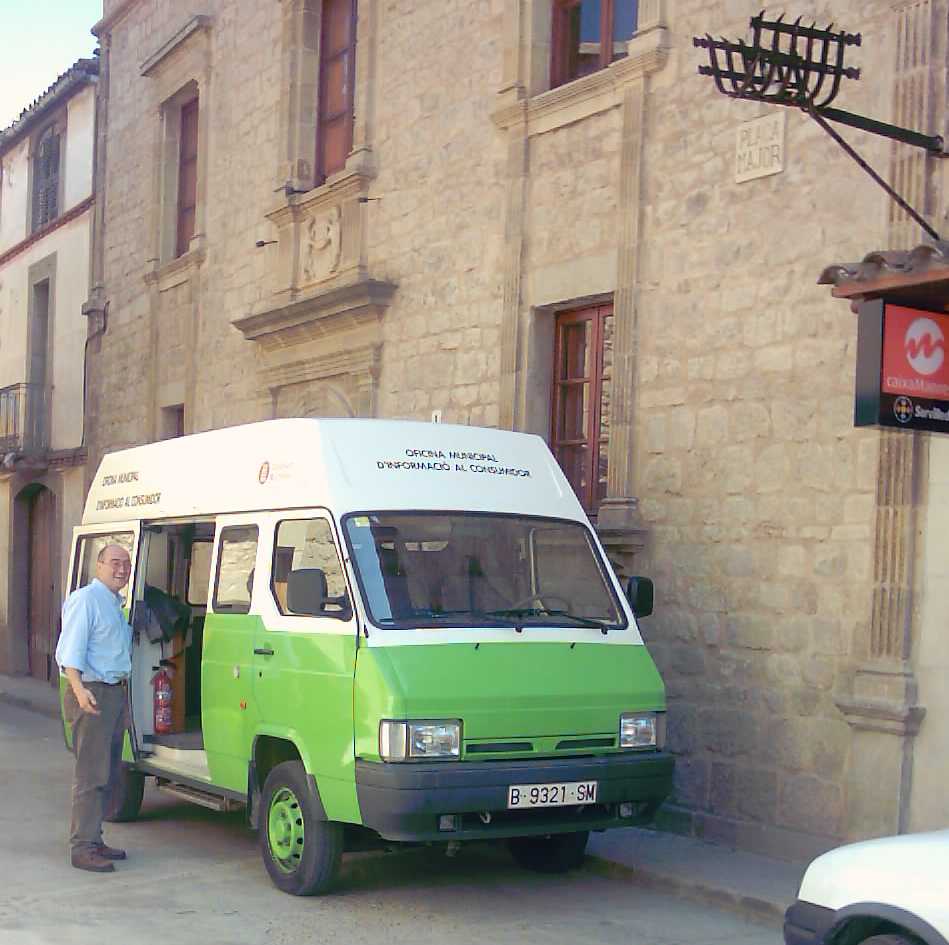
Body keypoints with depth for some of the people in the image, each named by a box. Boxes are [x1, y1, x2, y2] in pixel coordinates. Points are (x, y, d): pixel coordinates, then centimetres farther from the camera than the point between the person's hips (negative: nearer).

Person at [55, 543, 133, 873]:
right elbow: (70, 650, -19)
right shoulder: (86, 599, -10)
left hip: (117, 694, 10)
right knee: (91, 774, -10)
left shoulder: (116, 604, 19)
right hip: (93, 694, -10)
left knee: (107, 774, 13)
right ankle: (82, 848, -8)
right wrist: (79, 689, -31)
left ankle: (94, 840, 20)